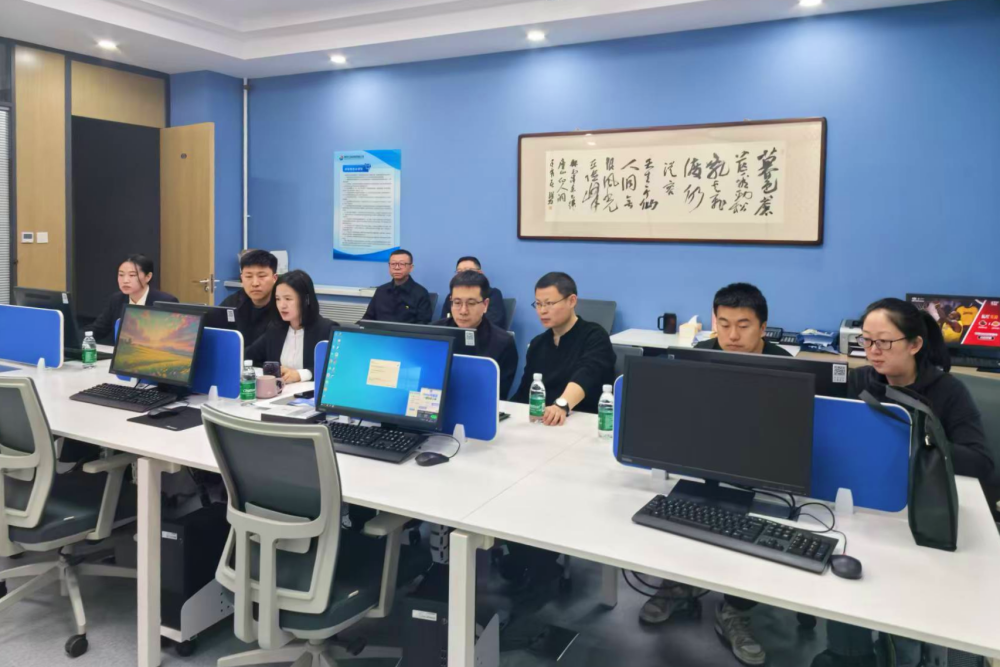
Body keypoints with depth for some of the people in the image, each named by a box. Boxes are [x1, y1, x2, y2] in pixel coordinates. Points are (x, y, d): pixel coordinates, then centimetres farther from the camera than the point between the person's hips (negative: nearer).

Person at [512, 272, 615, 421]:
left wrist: (562, 405, -42)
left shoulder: (595, 337, -6)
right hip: (541, 422, 5)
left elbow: (586, 375, -24)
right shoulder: (537, 343, 13)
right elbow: (524, 393, 14)